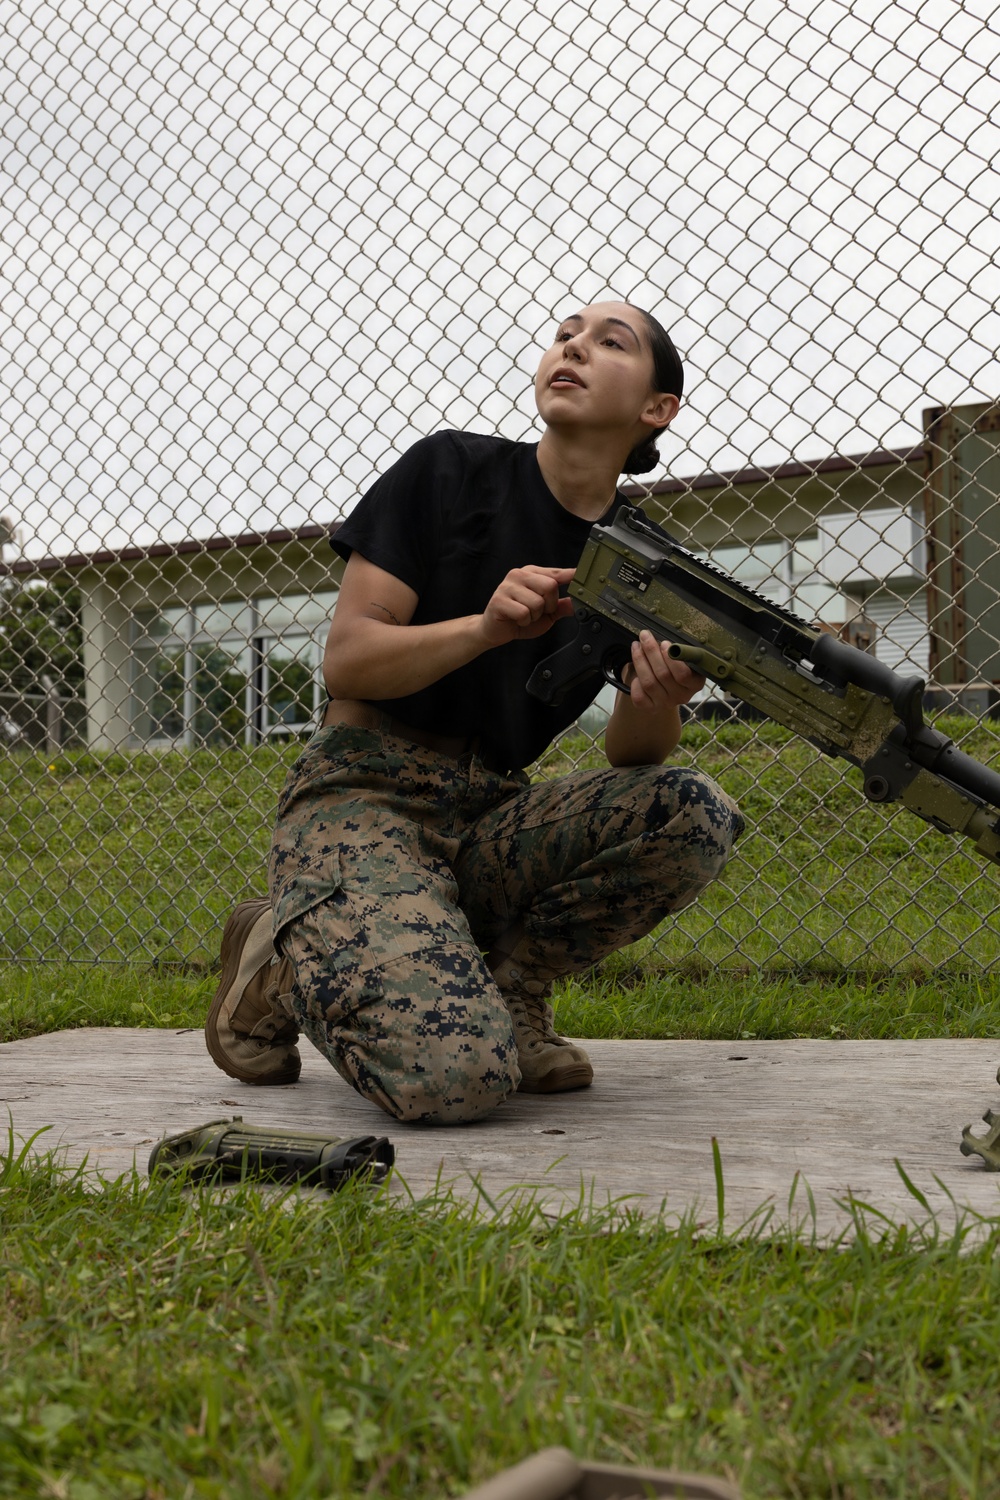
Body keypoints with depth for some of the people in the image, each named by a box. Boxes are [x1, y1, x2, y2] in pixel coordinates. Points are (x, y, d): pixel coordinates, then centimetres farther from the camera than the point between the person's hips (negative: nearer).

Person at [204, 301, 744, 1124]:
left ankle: (506, 986, -2)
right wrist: (486, 627, -24)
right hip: (362, 799, -4)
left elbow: (628, 759, 2)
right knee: (458, 1075, -28)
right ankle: (283, 956, 3)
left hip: (491, 820, 4)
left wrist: (655, 700, -21)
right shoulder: (451, 469, -3)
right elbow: (346, 660, -8)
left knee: (698, 814, -24)